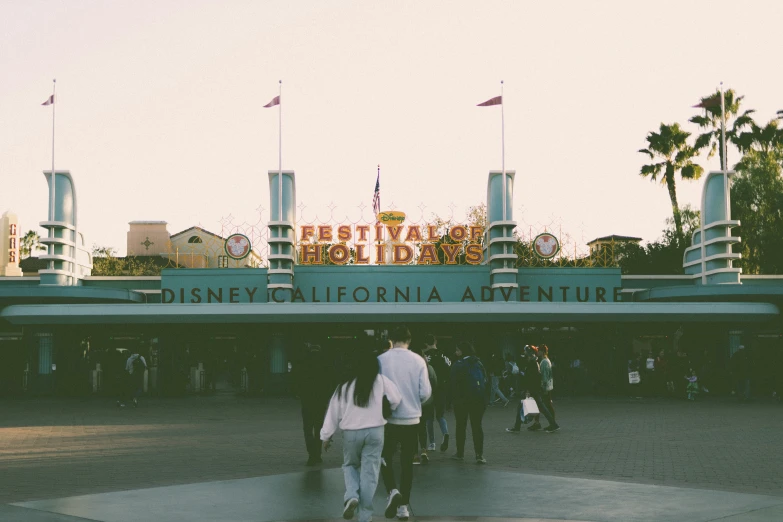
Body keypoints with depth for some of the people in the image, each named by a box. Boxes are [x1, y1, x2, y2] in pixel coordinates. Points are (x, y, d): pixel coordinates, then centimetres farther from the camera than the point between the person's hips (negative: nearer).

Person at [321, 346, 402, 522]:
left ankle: (351, 496, -5)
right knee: (369, 472, 6)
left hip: (351, 433, 0)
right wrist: (388, 411, 16)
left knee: (350, 465, 22)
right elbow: (396, 399, -6)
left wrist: (326, 436, 11)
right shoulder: (381, 381, -6)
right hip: (375, 432, 0)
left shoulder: (344, 385, -4)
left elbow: (333, 412, 1)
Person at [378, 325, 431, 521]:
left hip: (389, 418, -1)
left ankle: (393, 491, -12)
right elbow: (425, 392, -5)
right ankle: (404, 506, 13)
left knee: (386, 459, 12)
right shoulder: (418, 360, -5)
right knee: (407, 462, 12)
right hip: (411, 418, 2)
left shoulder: (382, 359, -8)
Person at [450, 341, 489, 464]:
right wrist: (484, 400, 12)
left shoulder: (458, 365, -9)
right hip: (479, 400, 3)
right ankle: (479, 455, -5)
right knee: (477, 426, 4)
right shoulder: (478, 364, 5)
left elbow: (454, 384, -13)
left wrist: (455, 398, -5)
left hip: (462, 400, -3)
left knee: (461, 426, 10)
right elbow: (486, 380, 8)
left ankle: (460, 453, 16)